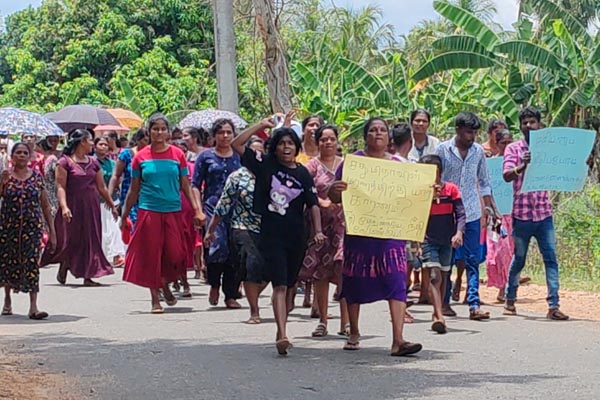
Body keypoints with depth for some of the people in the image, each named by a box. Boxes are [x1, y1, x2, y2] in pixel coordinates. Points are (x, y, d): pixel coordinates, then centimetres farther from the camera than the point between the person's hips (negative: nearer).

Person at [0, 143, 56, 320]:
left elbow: (45, 205, 6)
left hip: (32, 226, 0)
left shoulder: (37, 177, 4)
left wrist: (52, 231, 3)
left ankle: (33, 307, -14)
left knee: (32, 262, -10)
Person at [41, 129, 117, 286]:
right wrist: (64, 206, -24)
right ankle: (63, 270, 23)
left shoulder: (93, 163, 11)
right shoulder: (65, 162, -6)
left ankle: (88, 276, 6)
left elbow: (102, 187, 16)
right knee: (71, 241, 0)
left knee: (91, 241, 2)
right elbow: (61, 187, -12)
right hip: (74, 207, -5)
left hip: (92, 207, 5)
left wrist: (112, 205, 16)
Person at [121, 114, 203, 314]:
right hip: (148, 211, -1)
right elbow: (133, 190, 8)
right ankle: (155, 299, 10)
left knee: (175, 254, -2)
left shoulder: (177, 155, 4)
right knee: (151, 255, 1)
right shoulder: (141, 157, 2)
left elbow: (186, 186, 7)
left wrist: (197, 210, -2)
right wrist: (124, 215, 8)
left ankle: (165, 284, 27)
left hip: (173, 211, 1)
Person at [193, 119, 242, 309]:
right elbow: (195, 186, 5)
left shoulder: (240, 157, 12)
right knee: (216, 246, -19)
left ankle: (231, 295, 9)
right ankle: (214, 284, 8)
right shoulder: (206, 156, 6)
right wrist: (199, 210, -6)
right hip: (213, 207, -3)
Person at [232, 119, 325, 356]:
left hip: (296, 236, 3)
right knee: (279, 285, -13)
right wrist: (261, 126, -3)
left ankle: (281, 331, 27)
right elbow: (237, 145, -2)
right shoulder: (266, 165, 1)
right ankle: (282, 335, -22)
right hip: (271, 235, -3)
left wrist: (318, 231, -9)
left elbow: (313, 204, 4)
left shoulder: (303, 174, 6)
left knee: (290, 285, 13)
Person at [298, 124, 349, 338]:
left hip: (343, 221, 1)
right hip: (320, 222, 0)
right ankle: (322, 321, 9)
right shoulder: (313, 165, 4)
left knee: (344, 270, -8)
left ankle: (345, 322, -5)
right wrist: (321, 202, -21)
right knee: (320, 273, 1)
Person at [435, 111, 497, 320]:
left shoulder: (478, 151, 7)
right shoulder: (443, 150, -3)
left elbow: (484, 182, 15)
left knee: (473, 260, -3)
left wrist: (489, 206, 9)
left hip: (472, 213, 2)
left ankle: (474, 304, -7)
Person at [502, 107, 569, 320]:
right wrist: (523, 166, -33)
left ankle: (553, 306, -6)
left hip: (544, 212, 3)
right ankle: (510, 300, 25)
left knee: (551, 259, -5)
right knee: (518, 259, 8)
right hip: (522, 213, -2)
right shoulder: (513, 149, 0)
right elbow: (507, 176, -14)